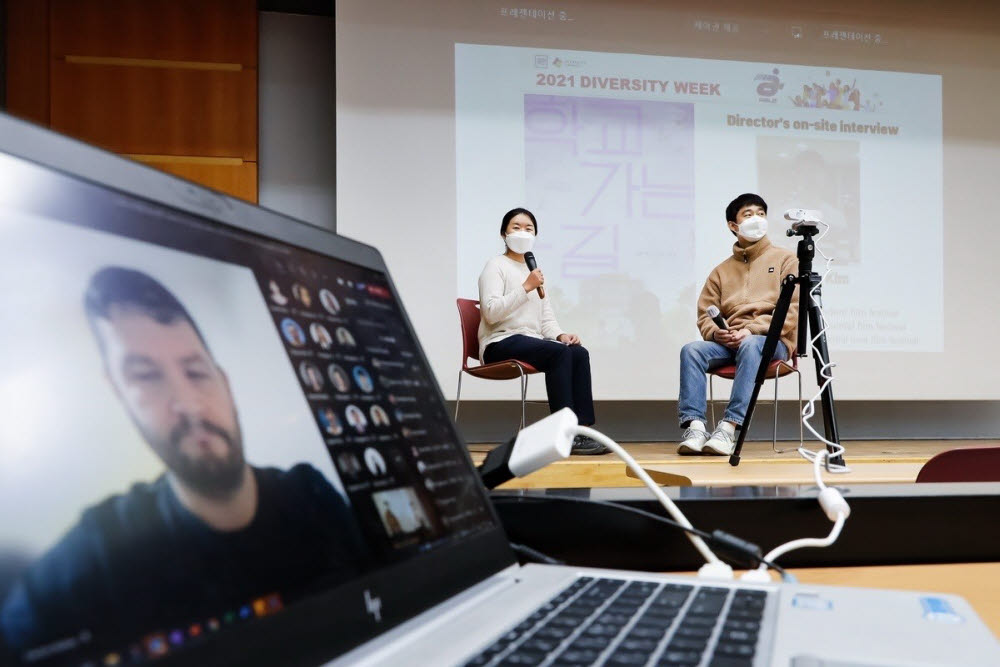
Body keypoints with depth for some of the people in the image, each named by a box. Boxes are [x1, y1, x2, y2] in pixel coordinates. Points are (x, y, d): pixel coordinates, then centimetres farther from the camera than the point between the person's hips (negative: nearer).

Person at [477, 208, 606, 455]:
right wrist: (525, 287, -19)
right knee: (559, 352, -32)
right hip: (500, 344, -7)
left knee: (579, 352, -21)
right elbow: (491, 312, -15)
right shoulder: (496, 266, 2)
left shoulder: (534, 270, 24)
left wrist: (561, 335, -2)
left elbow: (546, 318, 19)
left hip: (531, 341, 7)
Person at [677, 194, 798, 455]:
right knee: (691, 350, -26)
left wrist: (752, 329, -15)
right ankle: (695, 426, -34)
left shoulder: (785, 259, 10)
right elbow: (705, 314, 14)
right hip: (728, 342, 4)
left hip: (772, 339, -3)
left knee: (750, 346, -38)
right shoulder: (722, 270, 20)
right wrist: (717, 332, -11)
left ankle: (730, 427, -42)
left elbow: (792, 311, -3)